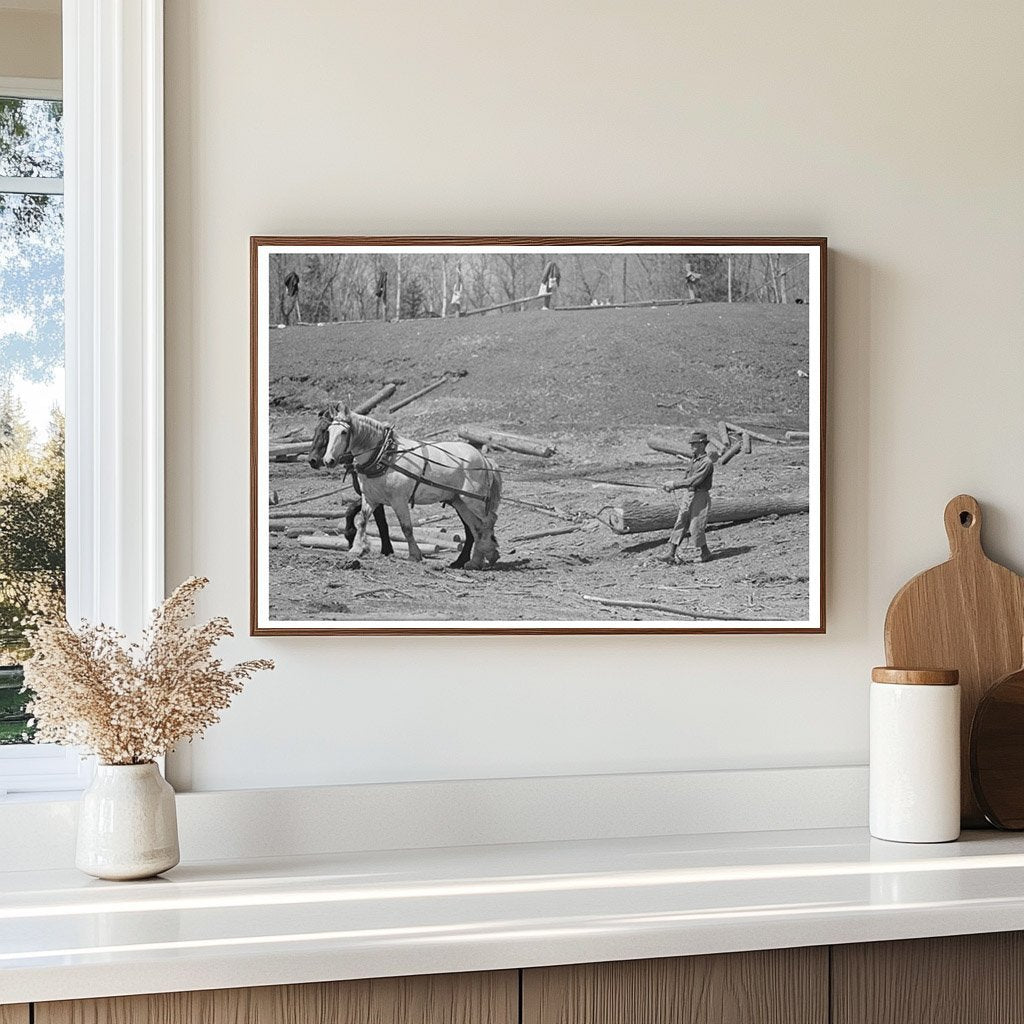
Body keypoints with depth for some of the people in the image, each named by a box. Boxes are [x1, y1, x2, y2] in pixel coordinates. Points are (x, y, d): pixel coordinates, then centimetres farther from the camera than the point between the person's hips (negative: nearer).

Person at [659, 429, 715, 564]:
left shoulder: (707, 462, -16)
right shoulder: (695, 460, 13)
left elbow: (694, 481, -23)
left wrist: (674, 484, -22)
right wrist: (671, 486, 2)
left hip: (700, 497, -8)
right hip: (689, 496, 8)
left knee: (696, 528, -4)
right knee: (680, 524, 3)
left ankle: (705, 555, 12)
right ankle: (670, 554, 1)